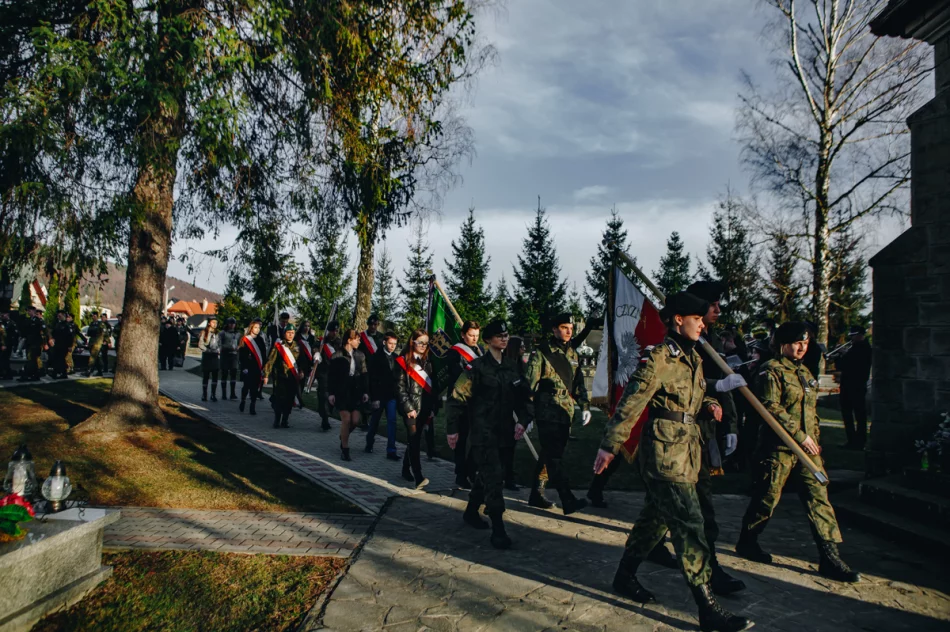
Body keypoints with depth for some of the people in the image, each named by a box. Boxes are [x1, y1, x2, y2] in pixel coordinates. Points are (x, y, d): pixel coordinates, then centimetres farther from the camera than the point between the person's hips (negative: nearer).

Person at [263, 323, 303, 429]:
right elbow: (270, 360, -6)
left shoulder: (297, 347, 9)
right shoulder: (278, 345, -3)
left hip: (293, 377, 3)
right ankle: (277, 420, 11)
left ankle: (285, 420, 15)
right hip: (280, 377, -3)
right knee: (279, 399, -3)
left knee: (289, 400, 4)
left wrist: (301, 372, 6)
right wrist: (266, 375, -11)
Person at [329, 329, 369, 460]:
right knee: (346, 420, -6)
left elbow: (363, 374, 8)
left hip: (355, 391, 4)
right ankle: (345, 449, 8)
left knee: (355, 421, 2)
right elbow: (332, 375, -6)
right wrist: (331, 393, -9)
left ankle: (343, 436, 34)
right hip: (341, 391, -4)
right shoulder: (337, 355, -7)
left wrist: (365, 391, 5)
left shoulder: (360, 355, 6)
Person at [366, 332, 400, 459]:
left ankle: (391, 450, -5)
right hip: (379, 395, -3)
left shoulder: (396, 358, 5)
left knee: (392, 421, -4)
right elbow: (372, 379, -9)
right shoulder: (376, 357, -7)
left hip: (391, 396, 3)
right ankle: (369, 444, 33)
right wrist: (374, 398, -12)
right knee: (374, 421, 12)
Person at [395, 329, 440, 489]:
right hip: (410, 407, -5)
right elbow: (400, 387, -7)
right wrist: (408, 408, -13)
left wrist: (433, 408, 6)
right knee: (414, 441, -11)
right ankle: (418, 477, -15)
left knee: (414, 440, 13)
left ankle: (406, 470, 29)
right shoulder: (403, 361, -3)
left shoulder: (427, 362, 13)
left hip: (424, 407, 5)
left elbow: (433, 386, 12)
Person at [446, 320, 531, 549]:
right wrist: (452, 429, -10)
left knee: (485, 474, 17)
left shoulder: (512, 367, 9)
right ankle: (498, 530, -4)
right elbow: (456, 398, -9)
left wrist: (522, 420, 0)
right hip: (483, 432, -6)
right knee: (493, 476, -10)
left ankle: (471, 512, 37)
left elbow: (520, 398, 16)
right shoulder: (477, 367, -9)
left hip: (504, 433, 6)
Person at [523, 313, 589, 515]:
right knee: (554, 457, -9)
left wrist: (585, 406, 11)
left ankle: (536, 495, 23)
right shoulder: (541, 353, -7)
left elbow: (579, 382, 20)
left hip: (566, 413, 7)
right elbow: (529, 383, -9)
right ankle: (568, 501, -11)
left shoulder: (572, 354, 14)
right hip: (548, 413, -7)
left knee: (549, 455, 13)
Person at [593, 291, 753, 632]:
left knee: (656, 517, 17)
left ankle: (625, 576, 33)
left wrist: (707, 404, 5)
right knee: (689, 523, -7)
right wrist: (610, 446, -18)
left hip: (687, 452, 9)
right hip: (665, 454, -9)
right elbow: (629, 404, -16)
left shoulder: (694, 358, 14)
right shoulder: (657, 359, -14)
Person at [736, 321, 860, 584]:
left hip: (807, 448, 7)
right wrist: (800, 435, -18)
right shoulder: (772, 371, -7)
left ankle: (829, 557, 4)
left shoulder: (805, 373, 18)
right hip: (779, 447, -7)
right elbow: (772, 407, -17)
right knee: (767, 498, 2)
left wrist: (815, 438, 15)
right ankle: (746, 542, 21)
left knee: (818, 498, 1)